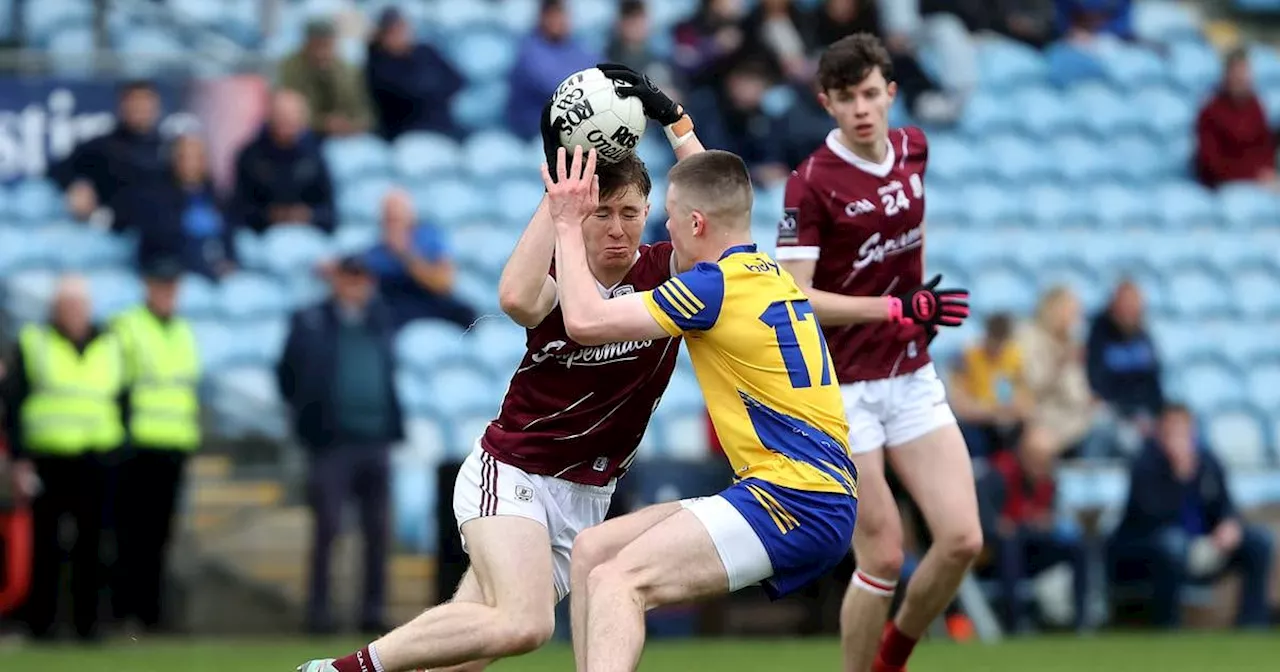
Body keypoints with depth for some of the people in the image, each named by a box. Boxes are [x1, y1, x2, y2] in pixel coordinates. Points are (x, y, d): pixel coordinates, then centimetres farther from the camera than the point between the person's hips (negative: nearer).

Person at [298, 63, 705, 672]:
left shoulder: (666, 272, -2)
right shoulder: (559, 278, -10)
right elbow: (516, 298, -35)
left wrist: (676, 122, -27)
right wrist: (560, 191, -35)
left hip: (586, 498, 4)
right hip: (512, 475, -4)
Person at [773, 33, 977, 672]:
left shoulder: (913, 148, 4)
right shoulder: (811, 183, -15)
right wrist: (895, 308, -28)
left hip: (912, 378, 6)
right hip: (843, 394, -6)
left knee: (962, 540, -4)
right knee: (883, 558, -8)